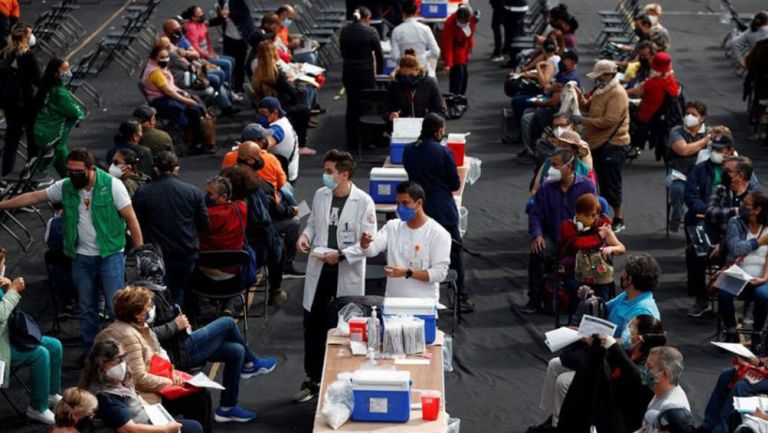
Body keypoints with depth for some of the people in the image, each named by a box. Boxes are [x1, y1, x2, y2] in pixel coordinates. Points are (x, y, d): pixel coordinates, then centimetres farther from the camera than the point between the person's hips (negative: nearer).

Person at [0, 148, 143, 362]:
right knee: (87, 308, 14)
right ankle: (90, 350, 26)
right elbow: (33, 197, 6)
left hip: (110, 256, -5)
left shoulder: (112, 185, -14)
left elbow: (131, 219, -12)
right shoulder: (65, 187, -1)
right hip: (81, 258, 5)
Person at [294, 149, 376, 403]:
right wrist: (305, 236, -4)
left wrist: (341, 255, -23)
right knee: (313, 328, 10)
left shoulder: (363, 202, -13)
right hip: (319, 272, 4)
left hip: (348, 276, -4)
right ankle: (313, 380, 24)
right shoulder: (320, 195, 2)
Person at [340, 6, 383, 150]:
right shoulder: (370, 31, -9)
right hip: (366, 72, -4)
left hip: (348, 71, 4)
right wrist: (379, 70, 13)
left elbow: (343, 52, 11)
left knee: (351, 105, 11)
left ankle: (351, 141, 14)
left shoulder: (344, 31, 5)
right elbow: (378, 53, -3)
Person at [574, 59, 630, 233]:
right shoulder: (601, 90, 13)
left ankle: (618, 220, 5)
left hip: (612, 144, -9)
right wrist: (579, 95, -1)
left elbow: (609, 120, -26)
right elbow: (588, 107, 17)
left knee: (611, 183, -4)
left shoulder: (617, 94, -19)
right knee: (603, 182, 16)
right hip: (599, 143, 9)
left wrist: (582, 120, -24)